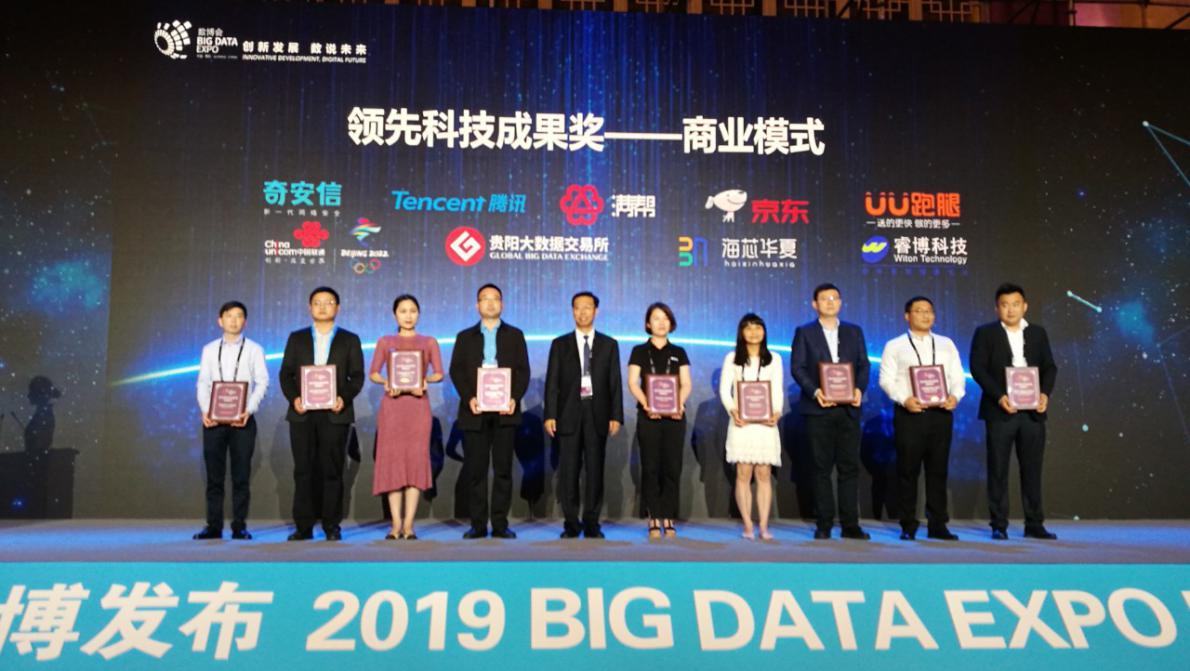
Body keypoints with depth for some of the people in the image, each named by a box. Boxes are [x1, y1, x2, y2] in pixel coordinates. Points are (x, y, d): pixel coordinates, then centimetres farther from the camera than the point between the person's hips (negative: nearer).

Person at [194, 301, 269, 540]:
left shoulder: (254, 349, 5)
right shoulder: (209, 349, 11)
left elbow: (262, 382, -1)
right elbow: (203, 383, 7)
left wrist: (249, 410, -14)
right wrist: (205, 411, -8)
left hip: (242, 419, -2)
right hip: (213, 419, 2)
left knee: (241, 476, 1)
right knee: (214, 476, 5)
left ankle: (239, 527, 7)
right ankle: (213, 526, 11)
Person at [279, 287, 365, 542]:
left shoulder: (349, 340, 9)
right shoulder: (296, 338, 14)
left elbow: (357, 376, 4)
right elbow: (286, 373, 9)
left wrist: (344, 398, -13)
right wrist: (293, 398, -8)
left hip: (335, 413, -1)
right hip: (302, 413, 1)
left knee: (332, 471, 1)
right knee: (303, 470, 2)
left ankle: (332, 526, 9)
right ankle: (303, 526, 9)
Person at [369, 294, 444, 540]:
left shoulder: (429, 342, 10)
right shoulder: (385, 342, 10)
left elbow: (439, 373, 4)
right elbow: (373, 373, 6)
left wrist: (425, 380, -16)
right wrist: (386, 382, -14)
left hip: (418, 404, 0)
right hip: (392, 405, 0)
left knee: (416, 460, -4)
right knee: (392, 460, -2)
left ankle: (408, 525, 0)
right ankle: (396, 525, 4)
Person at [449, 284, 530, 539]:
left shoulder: (515, 335, 13)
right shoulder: (465, 337, 14)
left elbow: (523, 371, 5)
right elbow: (456, 371, 5)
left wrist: (515, 398, -11)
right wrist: (468, 398, -11)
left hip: (505, 411, 0)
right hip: (474, 412, 0)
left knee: (503, 469, 0)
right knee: (475, 470, 1)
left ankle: (500, 524, 6)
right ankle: (478, 524, 7)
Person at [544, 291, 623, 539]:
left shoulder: (609, 345, 9)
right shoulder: (560, 344, 8)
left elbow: (615, 383, 6)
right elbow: (552, 382, 4)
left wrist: (616, 416, -2)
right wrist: (550, 415, -5)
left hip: (597, 414, 0)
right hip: (569, 414, 0)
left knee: (595, 470, 2)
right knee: (568, 470, 1)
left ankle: (592, 523, 10)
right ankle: (571, 523, 9)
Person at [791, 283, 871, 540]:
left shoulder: (854, 331, 14)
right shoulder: (804, 332, 6)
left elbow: (863, 365, 9)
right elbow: (797, 368, -2)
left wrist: (859, 389, -10)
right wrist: (814, 391, -17)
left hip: (848, 408, 2)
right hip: (818, 409, -2)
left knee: (849, 467, 2)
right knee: (822, 468, 2)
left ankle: (850, 524, 7)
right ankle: (824, 525, 8)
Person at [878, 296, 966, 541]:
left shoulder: (946, 344, 17)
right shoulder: (895, 346, 7)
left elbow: (958, 377, 12)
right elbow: (886, 379, -1)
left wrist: (955, 396, -9)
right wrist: (905, 399, -16)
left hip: (941, 412, 3)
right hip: (909, 412, -3)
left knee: (938, 469, 4)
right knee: (908, 470, -1)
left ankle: (937, 524, 11)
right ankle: (908, 525, 7)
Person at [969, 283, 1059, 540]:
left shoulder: (1038, 333, 12)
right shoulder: (985, 333, 1)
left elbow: (1049, 367, 10)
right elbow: (977, 368, -6)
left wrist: (1045, 393, -9)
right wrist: (999, 396, -18)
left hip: (1033, 411, 3)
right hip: (1000, 411, -3)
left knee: (1032, 468, 7)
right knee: (998, 470, 0)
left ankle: (1034, 524, 15)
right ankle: (999, 525, 6)